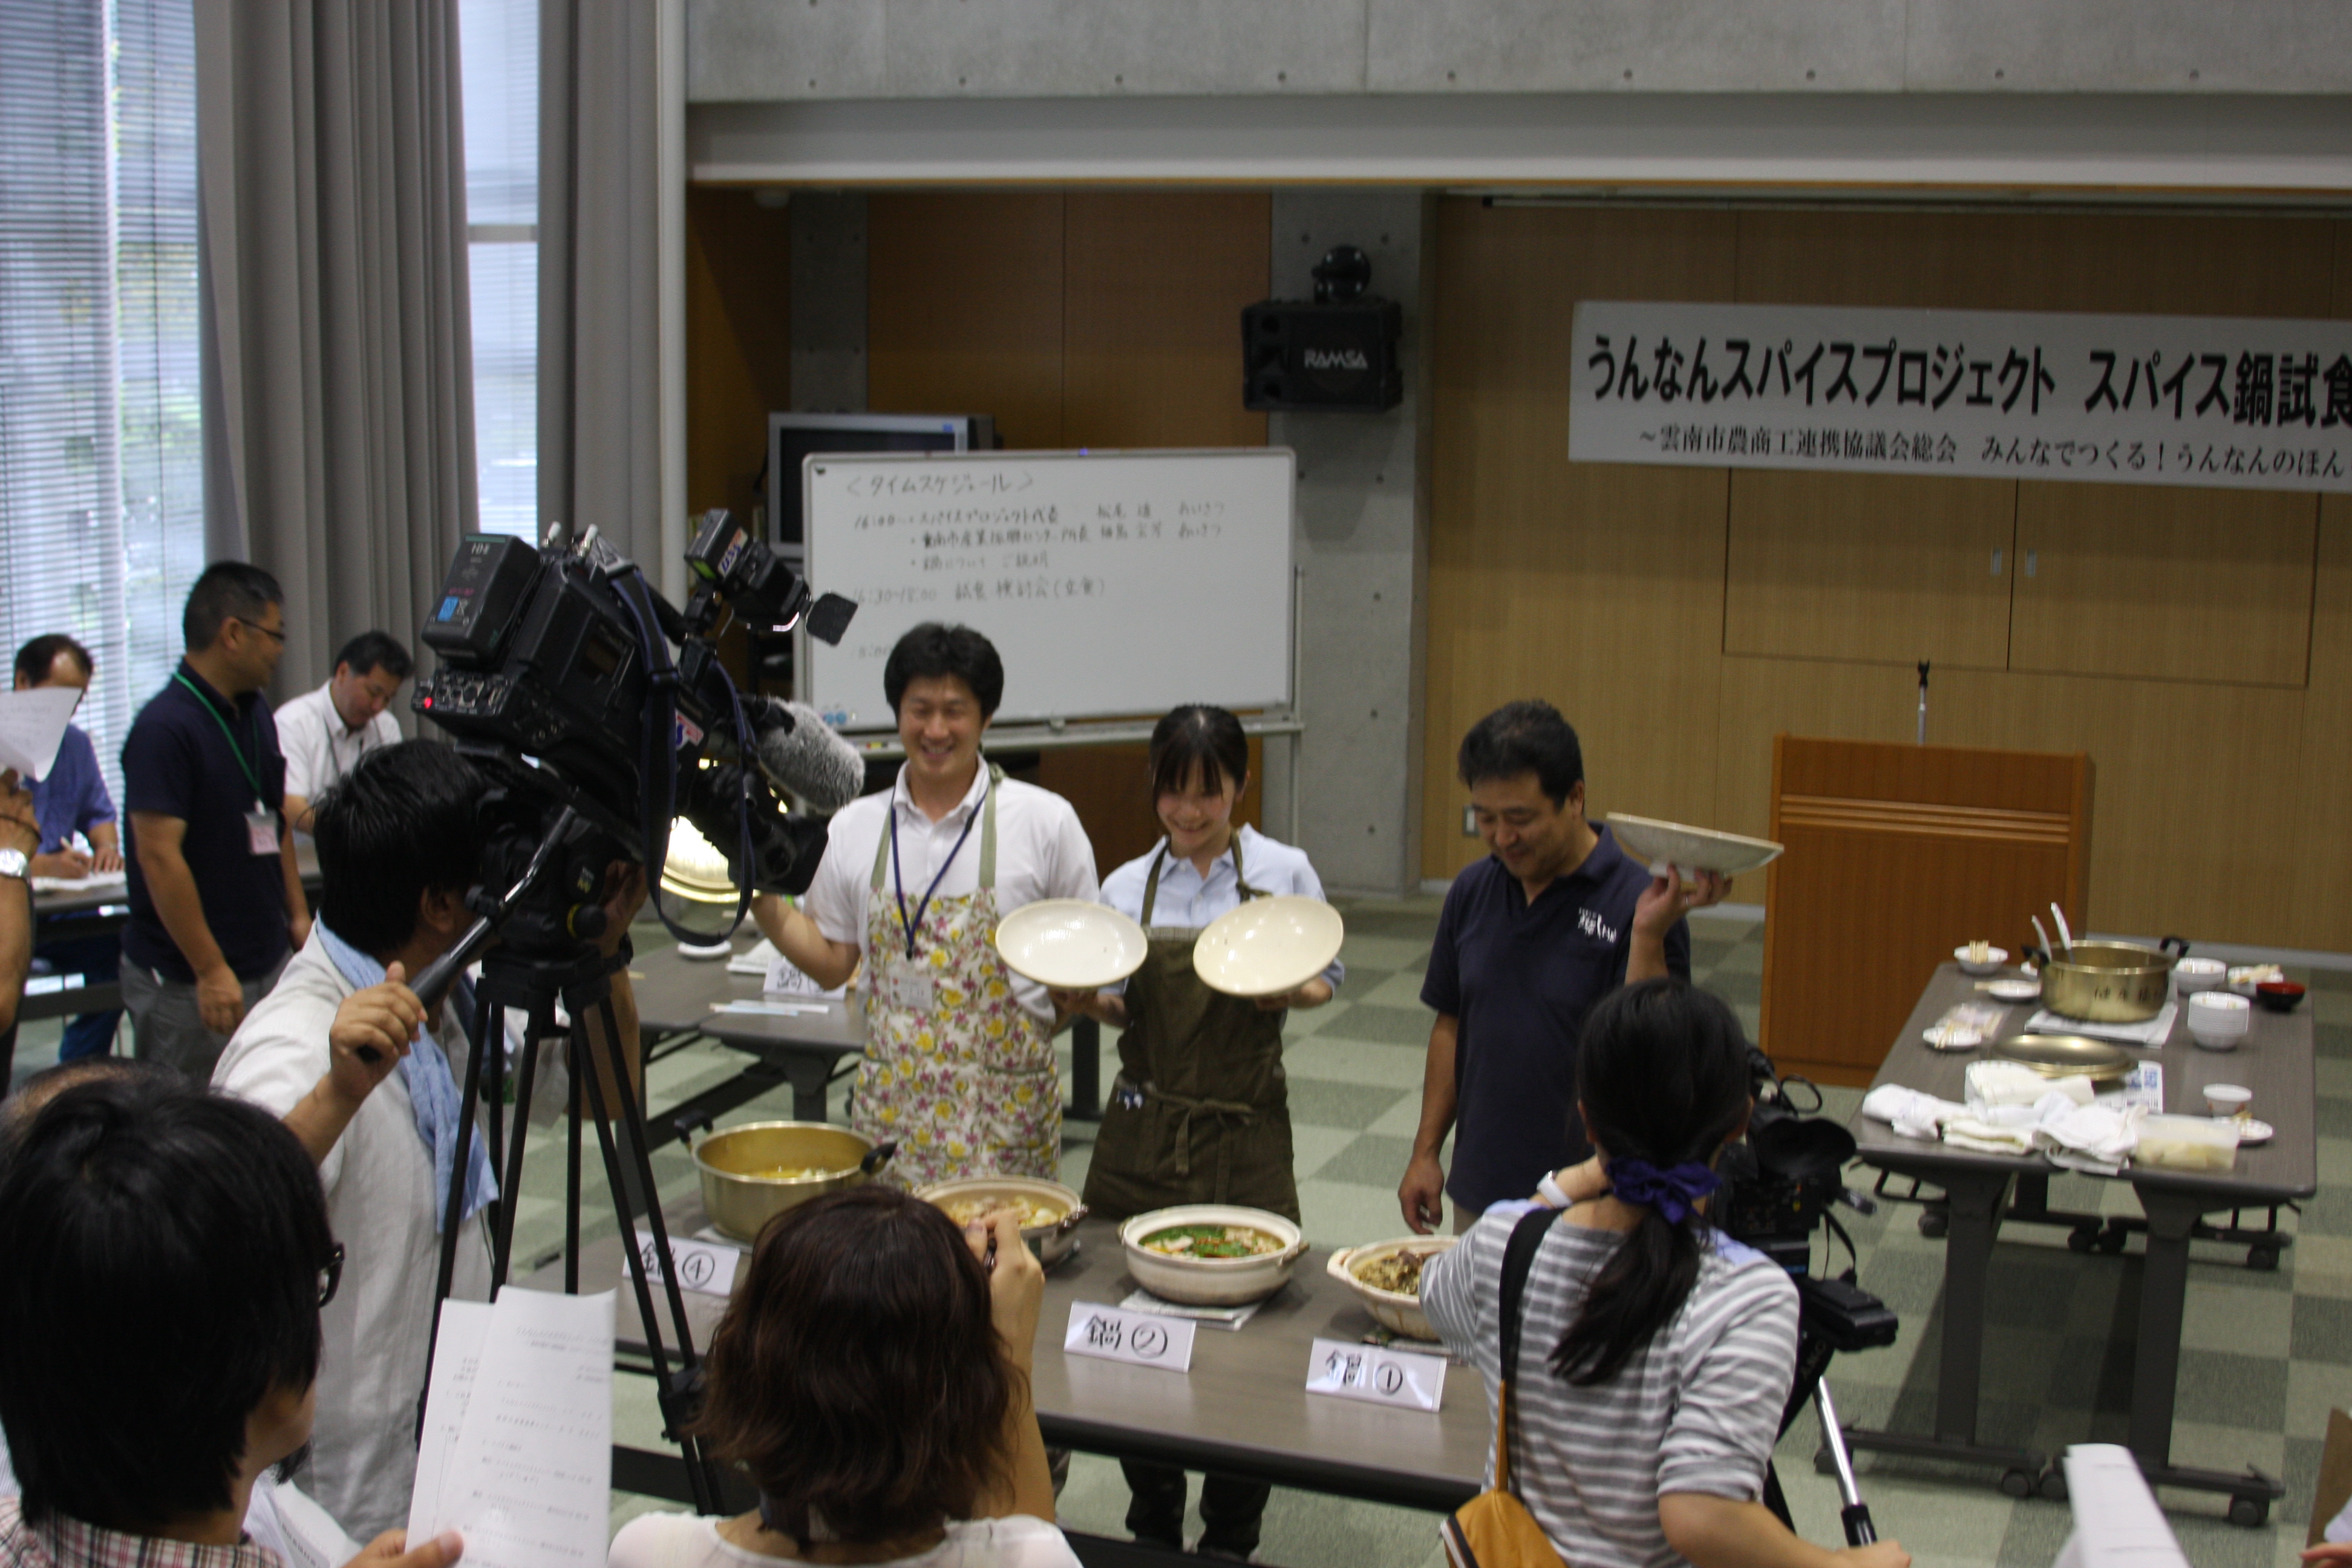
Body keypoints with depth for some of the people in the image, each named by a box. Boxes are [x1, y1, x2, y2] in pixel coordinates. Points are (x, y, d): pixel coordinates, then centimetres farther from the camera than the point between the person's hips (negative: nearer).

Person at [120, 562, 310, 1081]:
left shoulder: (256, 712, 11)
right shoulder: (164, 729, -17)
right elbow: (159, 857, -21)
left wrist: (298, 914, 14)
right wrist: (211, 970, -20)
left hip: (269, 962, 8)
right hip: (188, 985, -8)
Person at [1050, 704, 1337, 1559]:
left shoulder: (1281, 872, 0)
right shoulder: (1127, 887, 7)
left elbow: (1323, 978, 6)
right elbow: (1126, 1006, 10)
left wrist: (1287, 991, -16)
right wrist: (1086, 1000, -11)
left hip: (1246, 1135, -2)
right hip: (1144, 1131, 2)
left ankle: (1230, 1536, 18)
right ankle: (1153, 1527, 27)